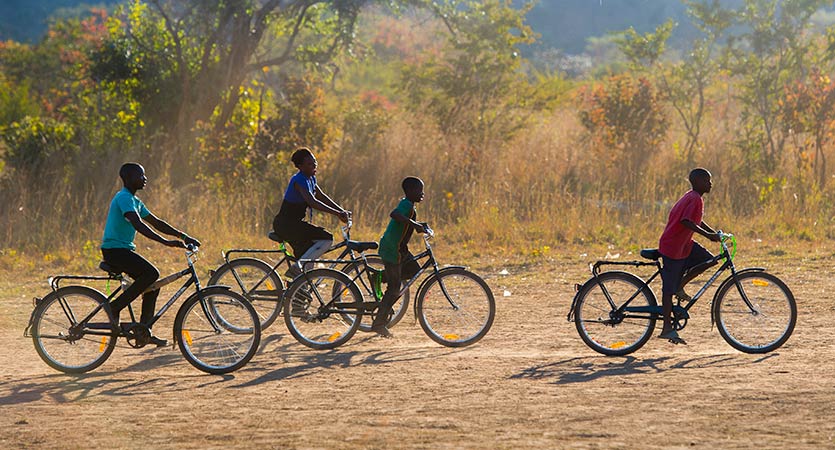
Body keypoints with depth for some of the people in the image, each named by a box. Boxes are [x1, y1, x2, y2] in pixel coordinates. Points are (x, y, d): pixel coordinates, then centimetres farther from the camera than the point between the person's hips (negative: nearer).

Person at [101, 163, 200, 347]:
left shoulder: (134, 200, 18)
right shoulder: (124, 198, -15)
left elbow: (156, 222, 20)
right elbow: (138, 225, -28)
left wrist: (183, 236, 11)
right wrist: (166, 242, -33)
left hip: (124, 250, 10)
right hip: (114, 250, -10)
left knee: (152, 283, 4)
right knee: (151, 273, -24)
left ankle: (144, 330, 7)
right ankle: (115, 308, -17)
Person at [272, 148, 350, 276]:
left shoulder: (311, 179, 12)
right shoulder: (299, 180, -18)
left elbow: (322, 197, 17)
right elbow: (312, 202, -30)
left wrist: (342, 211, 5)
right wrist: (337, 213, -35)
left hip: (293, 224, 10)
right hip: (286, 224, -10)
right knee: (327, 239, -17)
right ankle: (296, 269, -16)